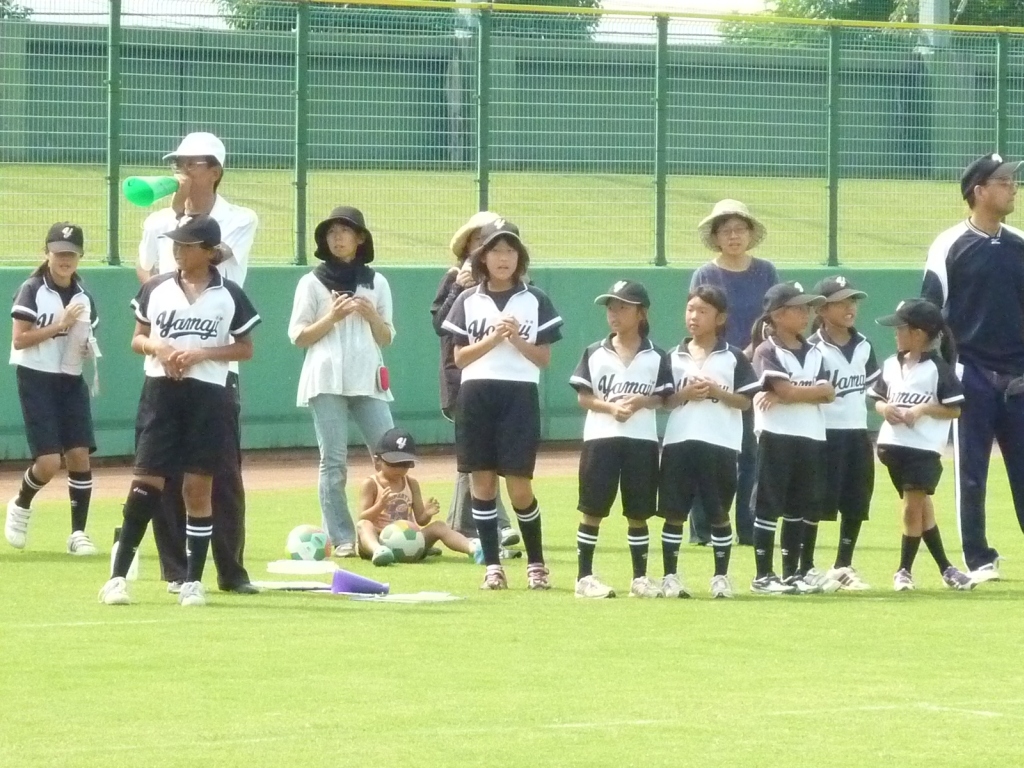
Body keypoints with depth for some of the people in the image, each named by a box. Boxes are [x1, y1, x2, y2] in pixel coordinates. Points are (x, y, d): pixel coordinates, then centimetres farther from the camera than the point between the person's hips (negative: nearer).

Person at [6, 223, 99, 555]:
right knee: (49, 462, -12)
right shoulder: (32, 290, -8)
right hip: (36, 379, -5)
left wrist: (89, 348, -5)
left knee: (80, 455, -6)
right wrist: (60, 324, -20)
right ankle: (21, 506, 18)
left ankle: (78, 533, 2)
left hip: (71, 381, 5)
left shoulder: (84, 297, 8)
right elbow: (19, 341, -14)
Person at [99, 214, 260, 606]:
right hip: (161, 392, 1)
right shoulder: (156, 289, 6)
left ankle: (193, 581, 8)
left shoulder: (229, 295, 0)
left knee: (199, 487, 1)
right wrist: (156, 346, -10)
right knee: (146, 481, -6)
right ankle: (118, 576, -4)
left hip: (208, 396, -1)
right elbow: (137, 339, 12)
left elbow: (245, 349, 4)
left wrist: (201, 353, -11)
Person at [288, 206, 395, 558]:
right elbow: (298, 337, 2)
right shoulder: (312, 283, 4)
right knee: (333, 461, -4)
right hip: (327, 380, -2)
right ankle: (342, 539, -2)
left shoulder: (377, 283, 12)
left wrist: (371, 316, -6)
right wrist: (331, 318, -12)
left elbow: (386, 338, 13)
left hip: (368, 381, 2)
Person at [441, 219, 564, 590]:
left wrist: (516, 339, -13)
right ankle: (492, 566, 9)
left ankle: (536, 563, 11)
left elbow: (544, 358, 2)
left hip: (519, 396, -2)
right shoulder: (468, 301, 7)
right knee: (482, 482, 2)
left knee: (519, 487, -5)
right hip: (476, 395, 2)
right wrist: (493, 338, -12)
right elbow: (460, 357, 2)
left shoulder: (535, 301, 4)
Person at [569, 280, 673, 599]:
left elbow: (661, 398, 4)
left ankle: (640, 578, 14)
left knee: (638, 512, 6)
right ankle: (584, 576, 4)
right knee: (593, 510, 0)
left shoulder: (655, 357, 3)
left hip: (641, 440, 0)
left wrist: (641, 402, -16)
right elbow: (583, 396, 1)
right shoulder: (595, 354, 3)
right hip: (600, 437, 0)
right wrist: (610, 407, -15)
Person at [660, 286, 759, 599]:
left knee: (719, 514, 5)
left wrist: (716, 392, -14)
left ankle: (721, 576, 13)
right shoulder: (673, 358, 7)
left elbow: (745, 402, 0)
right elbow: (661, 400, 7)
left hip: (720, 444, -1)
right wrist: (684, 395, -11)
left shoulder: (733, 358, 2)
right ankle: (670, 576, 8)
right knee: (674, 513, 2)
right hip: (679, 443, 1)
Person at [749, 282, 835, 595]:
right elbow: (787, 391, -17)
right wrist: (814, 391, -3)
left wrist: (786, 395, -12)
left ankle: (791, 574, 15)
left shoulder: (813, 353, 14)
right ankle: (764, 576, 0)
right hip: (777, 437, -6)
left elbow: (828, 393, 0)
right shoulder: (767, 351, -4)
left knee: (798, 510, 10)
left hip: (811, 438, 6)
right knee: (769, 508, -2)